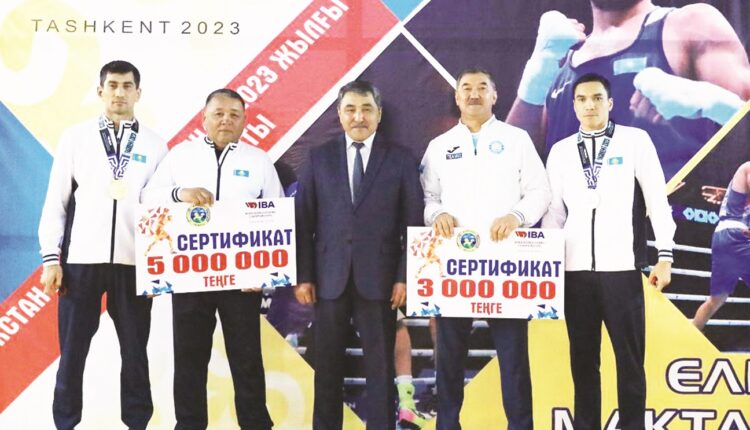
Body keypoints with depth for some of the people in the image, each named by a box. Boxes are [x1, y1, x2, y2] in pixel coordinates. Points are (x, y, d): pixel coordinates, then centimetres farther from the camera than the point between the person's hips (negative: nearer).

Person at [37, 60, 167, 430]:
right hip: (80, 260, 0)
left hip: (134, 263, 0)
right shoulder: (75, 137, 6)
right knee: (72, 351, 5)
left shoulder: (155, 145, 7)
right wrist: (51, 258, -2)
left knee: (135, 352, 7)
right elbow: (56, 201, 4)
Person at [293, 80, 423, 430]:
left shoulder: (401, 159, 4)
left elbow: (412, 224, 2)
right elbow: (303, 220, 5)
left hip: (378, 278, -1)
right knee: (327, 366, 9)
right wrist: (302, 276, -1)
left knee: (380, 367, 4)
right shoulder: (319, 158, 8)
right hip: (330, 278, 1)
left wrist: (404, 277, -5)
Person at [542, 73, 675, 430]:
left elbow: (657, 199, 1)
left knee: (630, 357, 2)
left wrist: (665, 255, -4)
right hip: (575, 269, 3)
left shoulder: (636, 140, 3)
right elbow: (554, 211, 12)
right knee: (582, 358, 8)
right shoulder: (560, 150, 11)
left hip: (621, 267, -2)